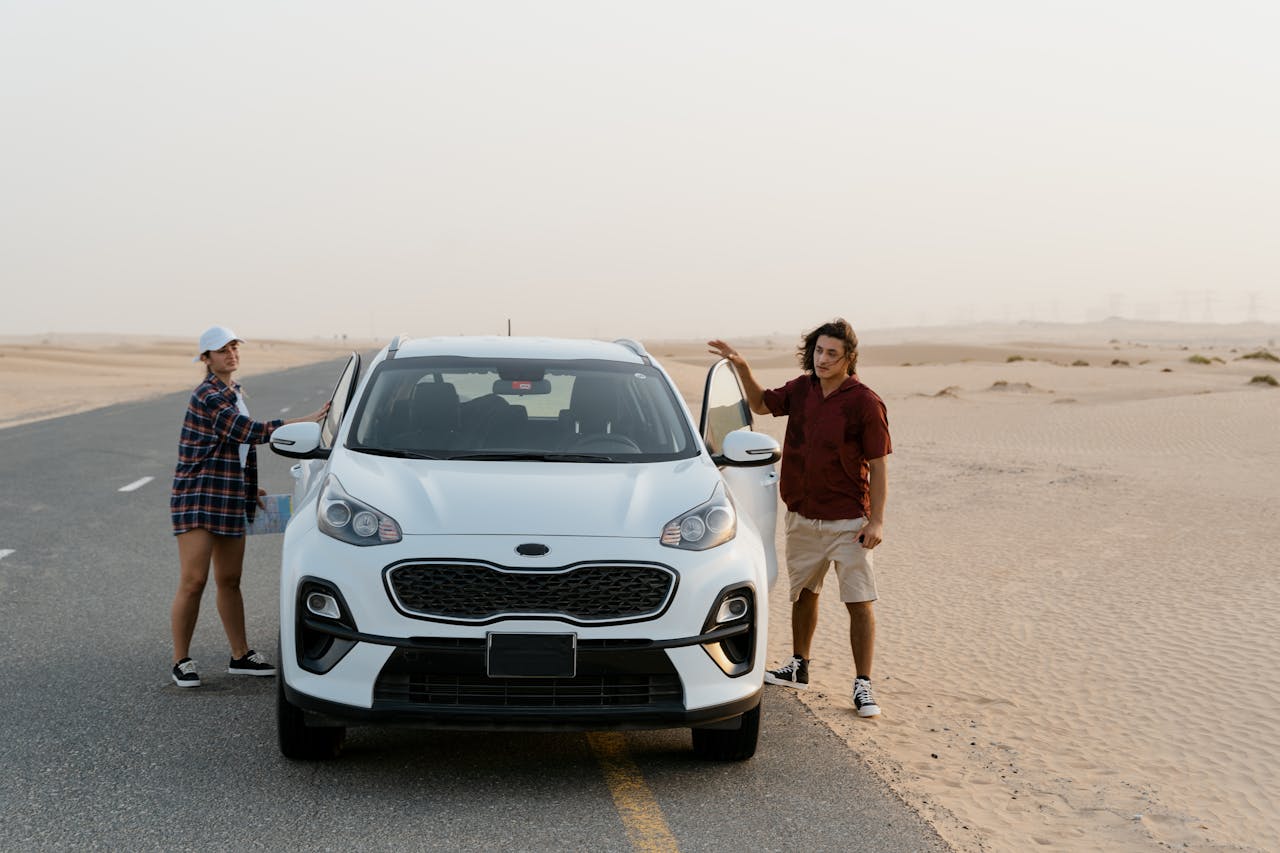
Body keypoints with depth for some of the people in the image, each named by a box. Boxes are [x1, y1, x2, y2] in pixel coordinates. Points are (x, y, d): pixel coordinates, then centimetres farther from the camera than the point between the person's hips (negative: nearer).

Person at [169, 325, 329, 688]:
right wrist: (307, 422, -23)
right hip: (197, 499, -9)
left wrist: (247, 488, 20)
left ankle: (241, 656, 19)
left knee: (230, 581, 12)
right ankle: (181, 662, 0)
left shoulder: (234, 393, 14)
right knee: (193, 582, -8)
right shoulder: (208, 396, -15)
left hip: (229, 502, 9)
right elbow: (251, 432, -23)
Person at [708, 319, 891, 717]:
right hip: (802, 516, 6)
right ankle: (798, 667, 34)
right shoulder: (801, 389, 2)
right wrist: (742, 367, 2)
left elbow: (878, 465, -11)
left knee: (860, 603, -6)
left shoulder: (865, 403, -14)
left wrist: (876, 521, -16)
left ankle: (862, 685, 0)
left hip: (847, 520, -6)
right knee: (804, 593, 19)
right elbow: (761, 404, 19)